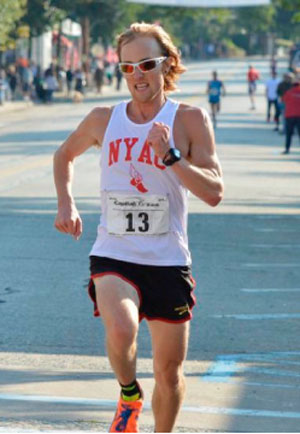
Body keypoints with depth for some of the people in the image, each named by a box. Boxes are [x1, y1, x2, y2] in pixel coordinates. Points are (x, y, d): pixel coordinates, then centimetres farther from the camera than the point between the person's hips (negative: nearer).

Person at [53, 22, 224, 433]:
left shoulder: (190, 120, -4)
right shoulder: (103, 120, 3)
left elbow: (214, 192, -12)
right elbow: (65, 155, 24)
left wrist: (170, 156, -23)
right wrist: (66, 204, 9)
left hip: (168, 261, 0)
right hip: (112, 256, 0)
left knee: (169, 370, 7)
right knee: (121, 329, -29)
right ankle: (129, 395, 3)